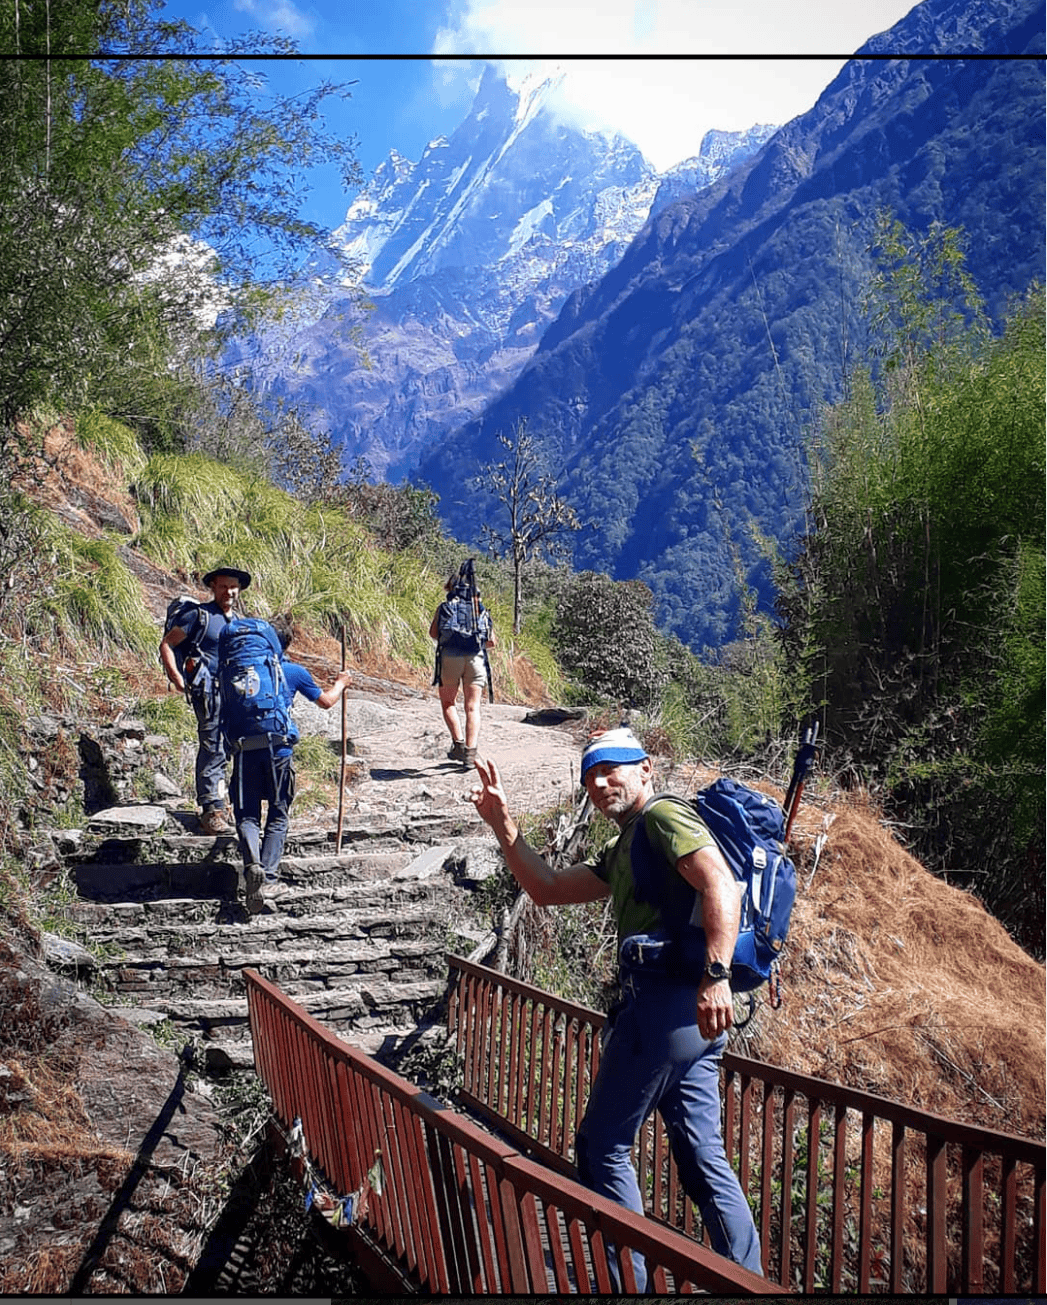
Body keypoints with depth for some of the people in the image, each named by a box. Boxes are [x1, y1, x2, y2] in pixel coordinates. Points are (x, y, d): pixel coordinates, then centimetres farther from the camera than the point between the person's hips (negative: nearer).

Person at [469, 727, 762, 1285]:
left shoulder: (664, 816, -5)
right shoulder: (622, 851, 25)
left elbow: (721, 884, -20)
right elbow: (547, 889, 24)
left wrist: (716, 974, -31)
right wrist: (502, 824, 17)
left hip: (664, 1002, -10)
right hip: (694, 1015, 10)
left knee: (601, 1145, 2)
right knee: (702, 1156, 11)